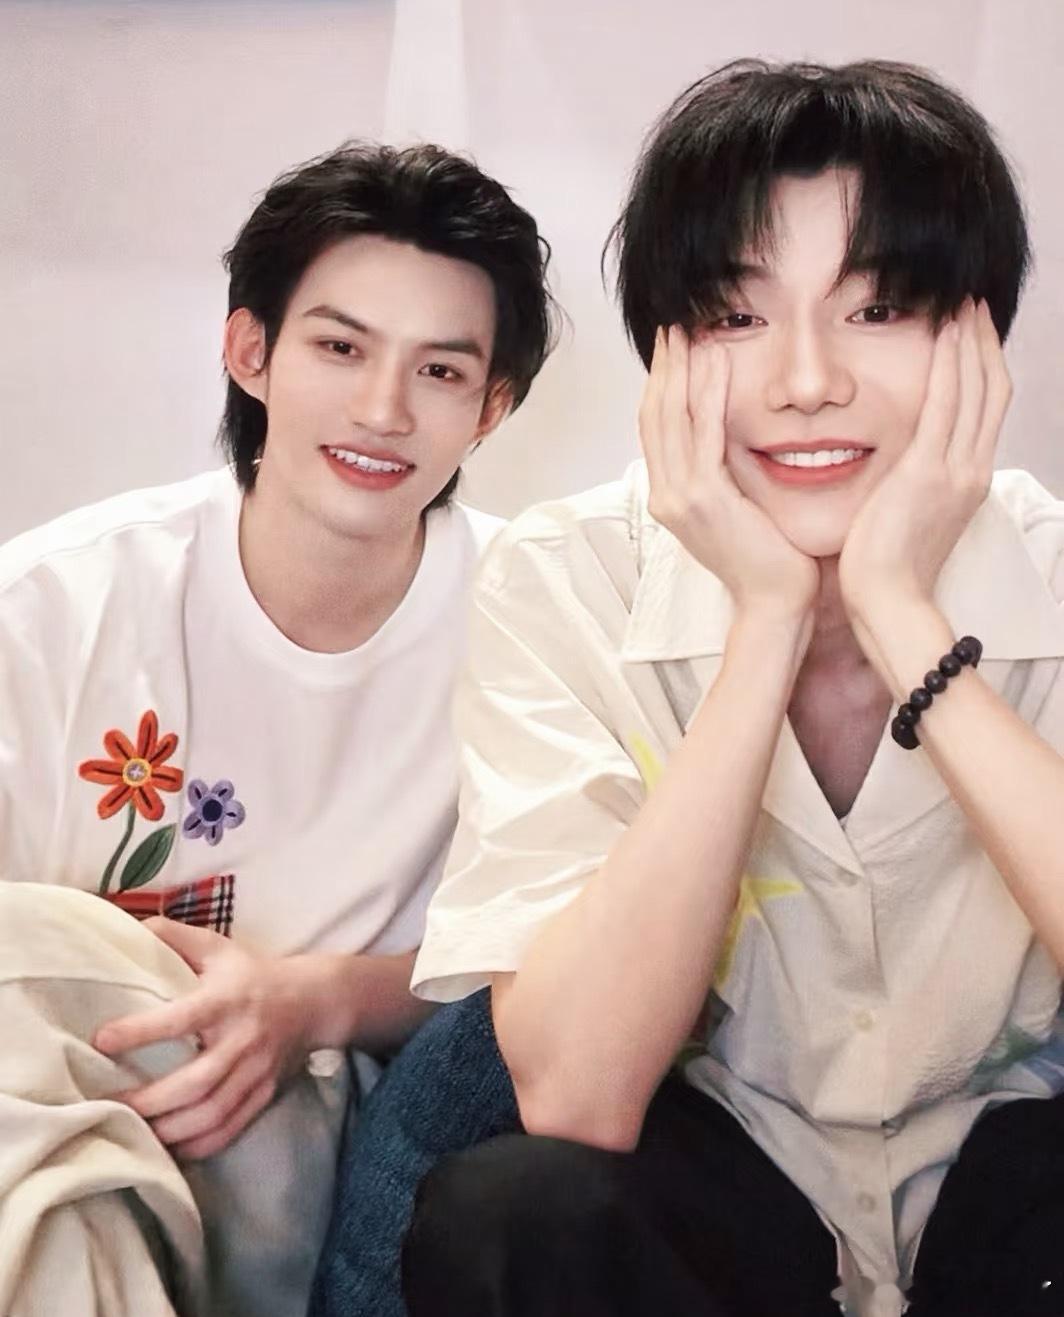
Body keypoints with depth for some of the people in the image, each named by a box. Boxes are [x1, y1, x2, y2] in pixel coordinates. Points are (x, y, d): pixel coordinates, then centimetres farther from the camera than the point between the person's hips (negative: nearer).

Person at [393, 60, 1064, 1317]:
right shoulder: (561, 585, -15)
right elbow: (577, 1099, -26)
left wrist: (897, 611, -29)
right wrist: (768, 618, -28)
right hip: (717, 1174, 1)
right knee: (507, 1210, -31)